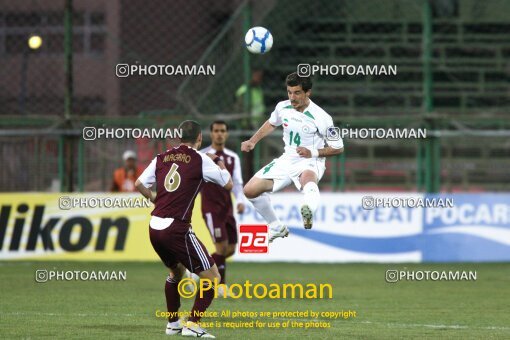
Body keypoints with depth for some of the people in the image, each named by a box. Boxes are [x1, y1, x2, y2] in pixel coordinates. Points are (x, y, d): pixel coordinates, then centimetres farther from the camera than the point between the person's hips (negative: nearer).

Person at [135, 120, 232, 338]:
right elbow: (228, 184, 6)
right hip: (177, 229, -7)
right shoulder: (201, 160, -5)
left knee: (176, 271, 31)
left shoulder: (162, 158, 9)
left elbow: (139, 184, 17)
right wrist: (220, 163, 24)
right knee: (212, 277, 1)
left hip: (154, 228, 7)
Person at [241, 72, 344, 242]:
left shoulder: (320, 117, -18)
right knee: (250, 190, 0)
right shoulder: (283, 107, -3)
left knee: (307, 178, -43)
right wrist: (252, 141, 14)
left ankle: (308, 212, -77)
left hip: (310, 162, -6)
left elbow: (338, 148, -9)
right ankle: (276, 228, 18)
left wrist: (313, 153, -22)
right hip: (287, 160, 7)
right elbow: (271, 123, 23)